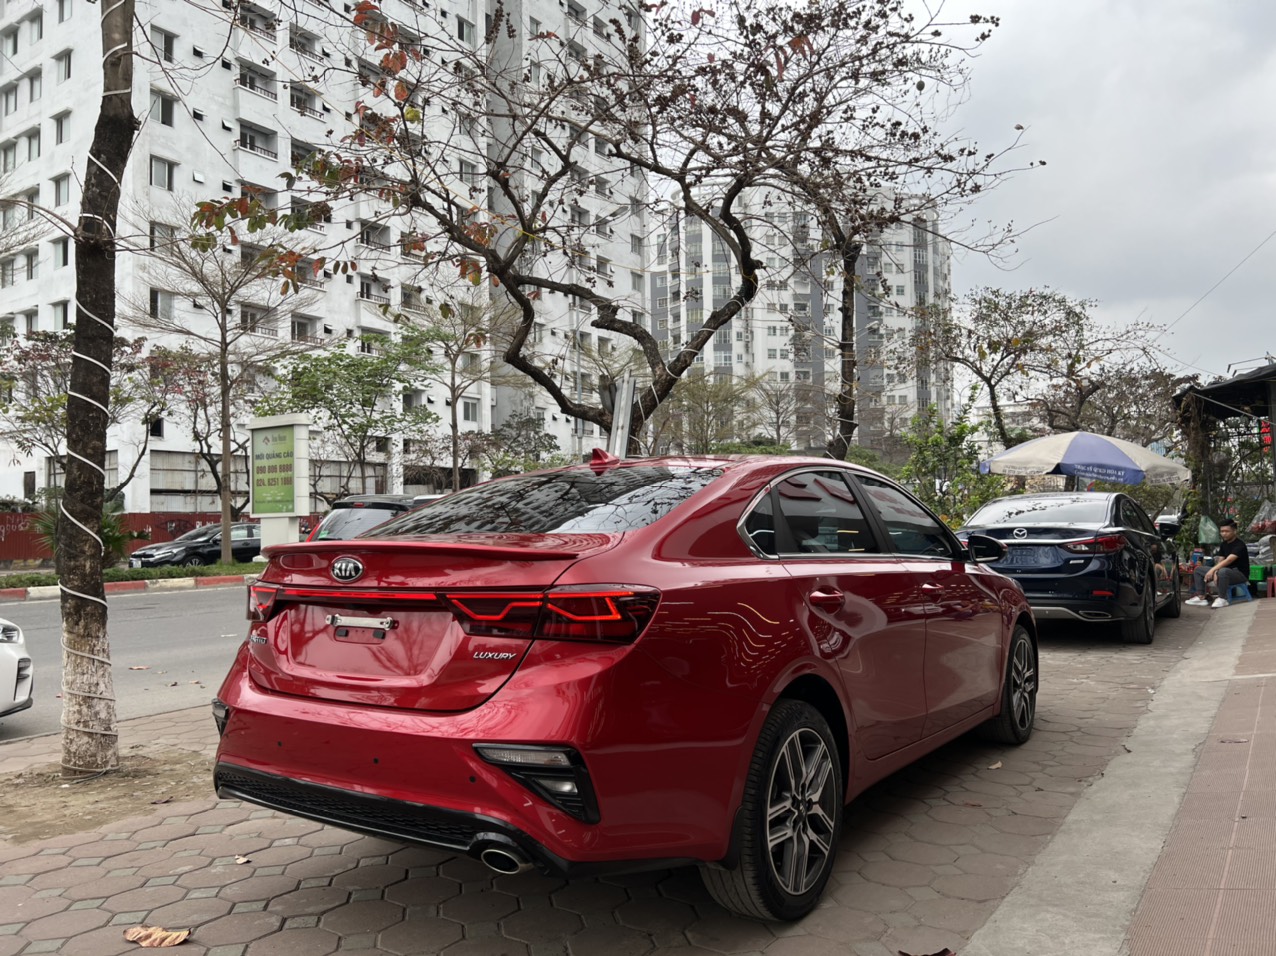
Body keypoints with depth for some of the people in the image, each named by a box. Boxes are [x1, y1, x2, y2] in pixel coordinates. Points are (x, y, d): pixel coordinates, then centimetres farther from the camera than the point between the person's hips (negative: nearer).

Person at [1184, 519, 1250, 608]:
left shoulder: (1239, 545, -15)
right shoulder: (1223, 545, 10)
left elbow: (1228, 560, -28)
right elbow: (1220, 561, 3)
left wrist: (1212, 570, -36)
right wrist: (1215, 573, -17)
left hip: (1241, 574, -9)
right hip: (1227, 572, 9)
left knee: (1223, 571, -41)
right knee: (1198, 570, 3)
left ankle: (1222, 599, -26)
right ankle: (1201, 597, -10)